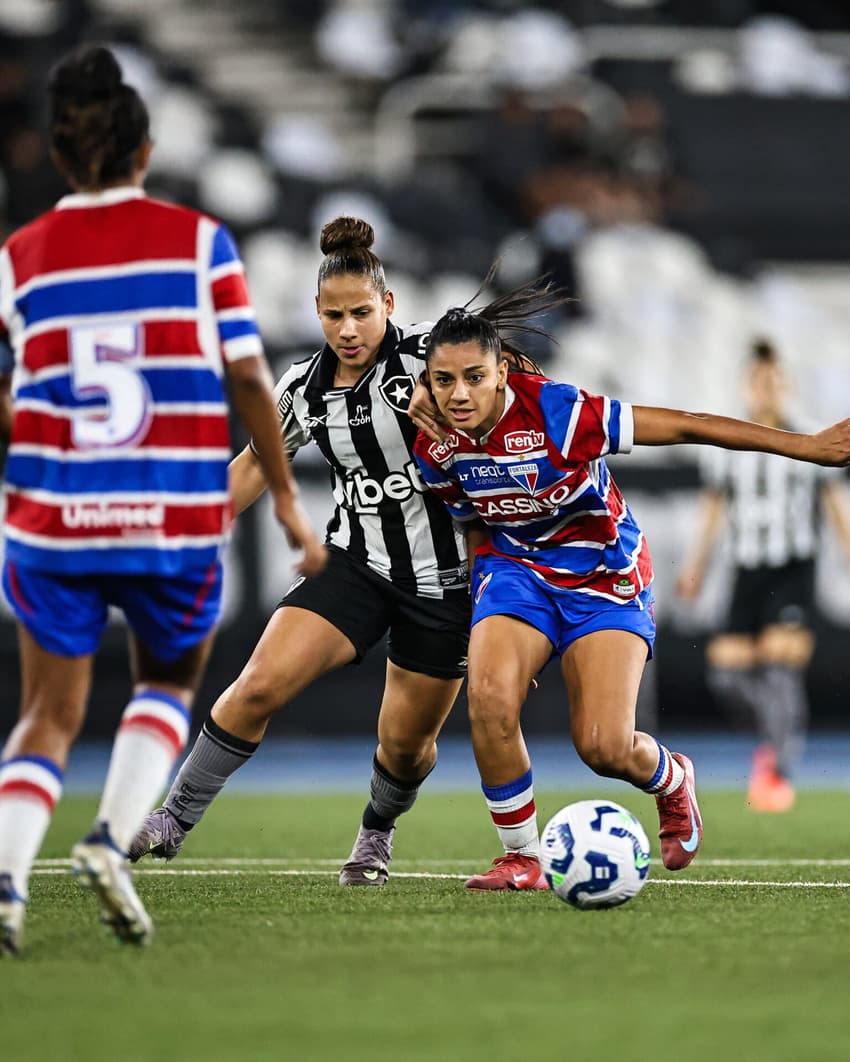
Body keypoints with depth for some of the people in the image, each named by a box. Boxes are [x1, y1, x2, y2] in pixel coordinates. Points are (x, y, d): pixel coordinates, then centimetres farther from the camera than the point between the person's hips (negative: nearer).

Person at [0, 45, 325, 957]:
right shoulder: (198, 241, -1)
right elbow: (247, 378, -2)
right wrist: (287, 501, 7)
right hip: (178, 521, -1)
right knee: (166, 687, 22)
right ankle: (112, 840, 0)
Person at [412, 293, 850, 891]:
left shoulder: (556, 412, -29)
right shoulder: (435, 449, -13)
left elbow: (687, 427, -24)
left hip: (606, 576, -3)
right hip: (517, 568, 3)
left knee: (605, 748, -14)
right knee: (489, 699, -25)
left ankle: (671, 779, 26)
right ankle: (522, 858, -4)